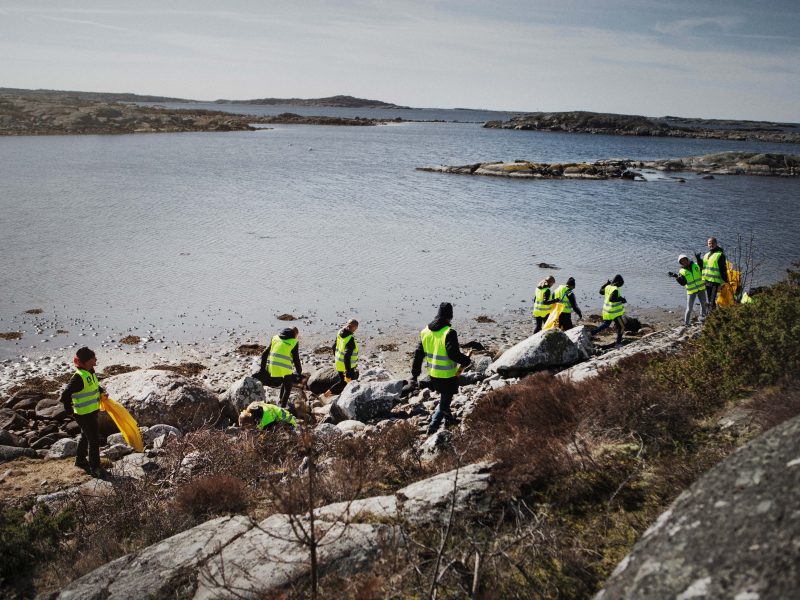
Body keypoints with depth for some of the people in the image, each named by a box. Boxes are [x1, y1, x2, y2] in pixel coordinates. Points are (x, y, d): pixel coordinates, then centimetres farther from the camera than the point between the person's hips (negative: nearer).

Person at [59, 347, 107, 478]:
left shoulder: (90, 373, 4)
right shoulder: (78, 377, -26)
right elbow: (65, 395, -27)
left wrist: (102, 392, 6)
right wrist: (69, 410, -18)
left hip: (92, 412, 10)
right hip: (84, 414, -10)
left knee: (86, 437, 25)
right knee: (94, 440, -5)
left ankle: (80, 460, 43)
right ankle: (95, 468, 4)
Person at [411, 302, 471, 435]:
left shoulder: (425, 332, 0)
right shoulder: (449, 333, -21)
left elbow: (418, 354, 3)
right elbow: (454, 353, -28)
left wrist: (414, 374, 8)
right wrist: (466, 360, -9)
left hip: (433, 374, 7)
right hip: (448, 375, -7)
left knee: (444, 397, 29)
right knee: (444, 401, 8)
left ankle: (448, 417, 47)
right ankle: (433, 427, 4)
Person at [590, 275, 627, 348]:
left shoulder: (608, 287, 3)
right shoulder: (615, 289, -22)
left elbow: (601, 291, 21)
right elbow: (611, 299, -32)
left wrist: (606, 284, 31)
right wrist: (621, 299, -25)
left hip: (607, 311, 9)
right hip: (614, 312, -9)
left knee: (606, 324, 26)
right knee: (621, 326, 2)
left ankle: (592, 332, 23)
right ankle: (618, 343, 4)